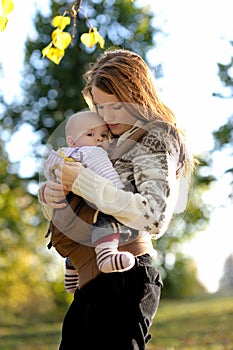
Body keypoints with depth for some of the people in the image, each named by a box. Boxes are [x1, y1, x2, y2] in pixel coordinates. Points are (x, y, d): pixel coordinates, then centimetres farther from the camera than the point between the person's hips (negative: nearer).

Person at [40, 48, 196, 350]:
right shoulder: (115, 141, 15)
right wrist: (52, 192, -6)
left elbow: (155, 218, -24)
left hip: (122, 279, -9)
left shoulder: (155, 140, -9)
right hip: (95, 282, 9)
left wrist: (84, 182, -24)